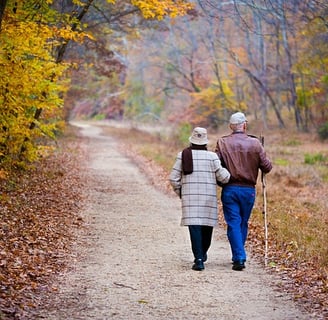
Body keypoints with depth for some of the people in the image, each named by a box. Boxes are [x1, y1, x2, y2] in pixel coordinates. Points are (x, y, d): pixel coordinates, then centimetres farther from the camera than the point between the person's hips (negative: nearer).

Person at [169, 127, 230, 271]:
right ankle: (202, 254, 34)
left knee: (194, 227, -3)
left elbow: (174, 178, 1)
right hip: (209, 197, 0)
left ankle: (199, 259, -15)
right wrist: (230, 175, 17)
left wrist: (180, 192, 16)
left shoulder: (183, 155, 0)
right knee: (207, 225, 17)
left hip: (190, 197, 0)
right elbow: (223, 177, -5)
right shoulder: (212, 156, -4)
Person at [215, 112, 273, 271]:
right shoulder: (255, 143, -3)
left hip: (229, 189, -1)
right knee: (243, 223, 15)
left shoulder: (222, 143, -4)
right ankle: (238, 256, 23)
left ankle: (239, 258, -7)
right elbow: (267, 167, -2)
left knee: (234, 224, 1)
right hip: (249, 189, 1)